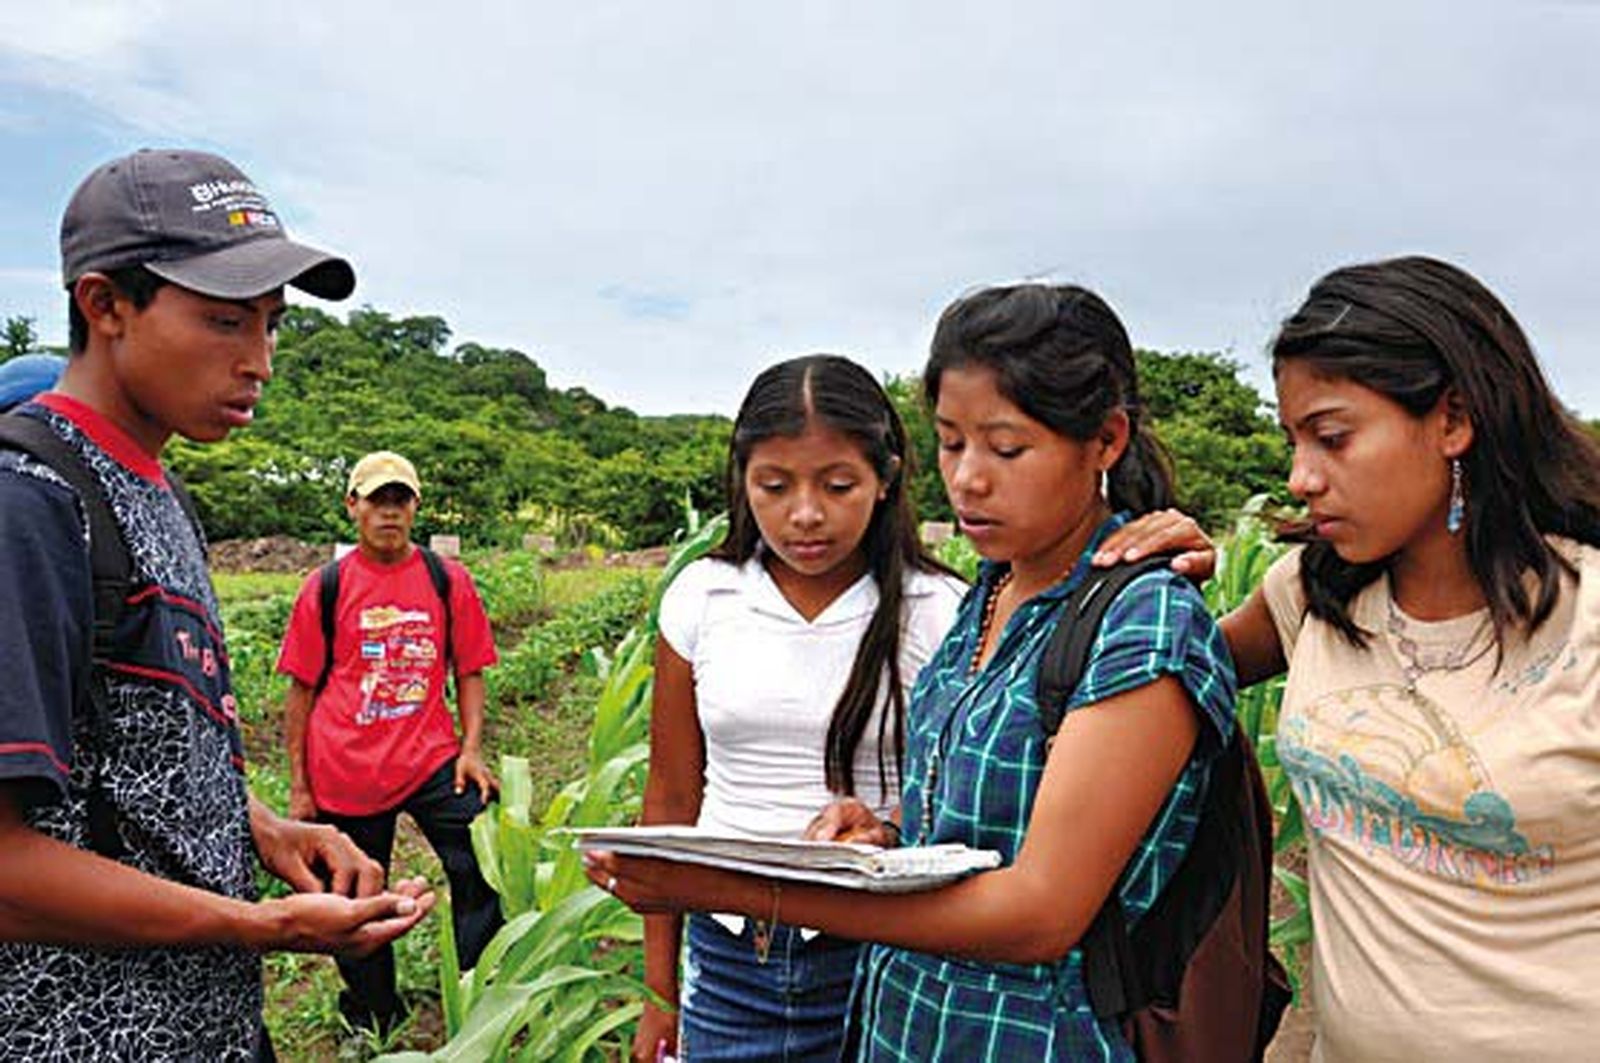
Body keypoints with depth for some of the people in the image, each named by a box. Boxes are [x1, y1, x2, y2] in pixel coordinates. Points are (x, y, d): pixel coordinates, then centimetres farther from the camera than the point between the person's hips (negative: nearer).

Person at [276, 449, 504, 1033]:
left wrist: (471, 749, -5)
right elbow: (301, 690, 3)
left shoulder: (447, 579, 1)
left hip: (431, 759, 0)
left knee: (483, 863, -13)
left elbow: (469, 671, 6)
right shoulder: (326, 586, -1)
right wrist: (298, 785, 3)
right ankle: (374, 1018, 36)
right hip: (345, 772, 0)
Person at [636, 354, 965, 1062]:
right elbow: (671, 799, 5)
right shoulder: (701, 598, -2)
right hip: (727, 953, 2)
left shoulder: (941, 614, -10)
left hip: (878, 956, -2)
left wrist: (887, 838, -27)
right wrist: (660, 990, 9)